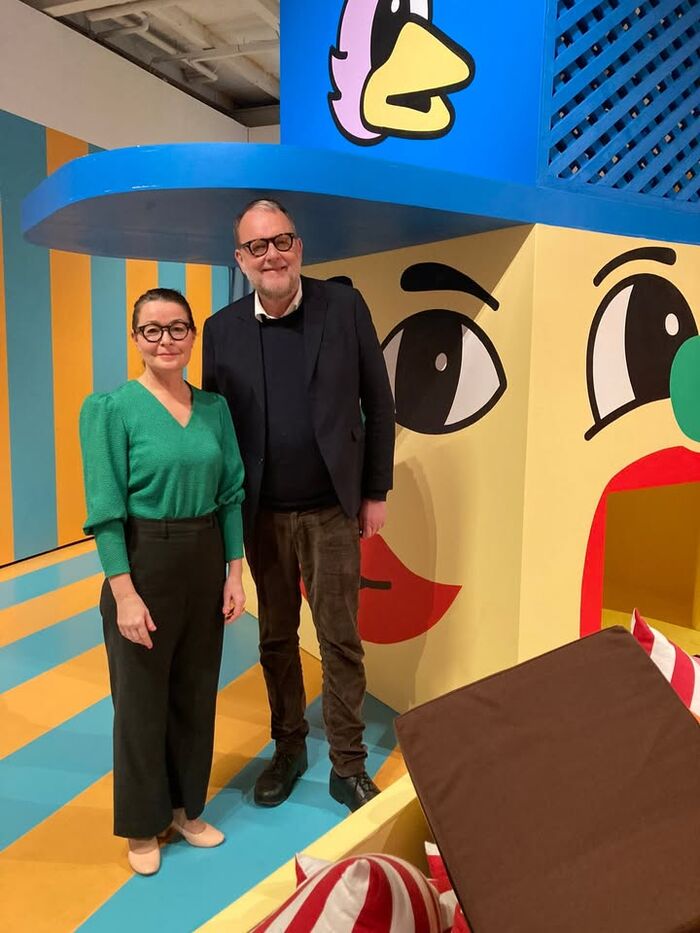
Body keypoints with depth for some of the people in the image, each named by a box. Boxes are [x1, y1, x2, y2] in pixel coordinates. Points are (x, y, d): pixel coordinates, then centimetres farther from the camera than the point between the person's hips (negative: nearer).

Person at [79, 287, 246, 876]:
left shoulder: (215, 408, 3)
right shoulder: (111, 408, -10)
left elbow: (232, 495, 5)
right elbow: (105, 510, -13)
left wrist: (235, 573, 0)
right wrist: (125, 593, -17)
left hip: (206, 563, 5)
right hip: (143, 563, -4)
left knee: (196, 692, 17)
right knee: (142, 698, 11)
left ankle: (187, 808, 39)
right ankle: (143, 824, 34)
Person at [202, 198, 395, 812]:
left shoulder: (344, 308, -3)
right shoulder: (222, 329, 1)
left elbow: (378, 402, 0)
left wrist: (376, 492, -1)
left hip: (332, 510, -1)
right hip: (262, 514, 2)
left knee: (340, 640, 6)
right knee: (276, 637, 14)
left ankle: (348, 766, 23)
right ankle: (289, 746, 34)